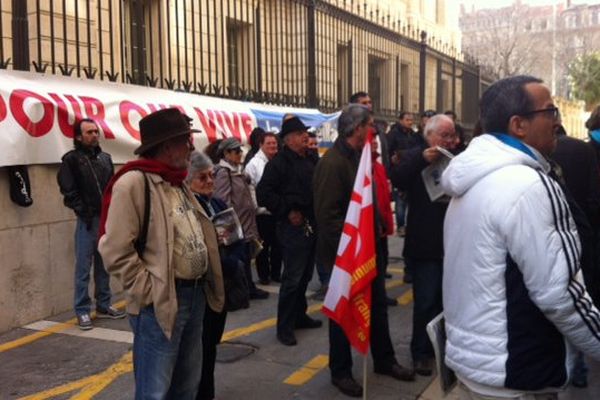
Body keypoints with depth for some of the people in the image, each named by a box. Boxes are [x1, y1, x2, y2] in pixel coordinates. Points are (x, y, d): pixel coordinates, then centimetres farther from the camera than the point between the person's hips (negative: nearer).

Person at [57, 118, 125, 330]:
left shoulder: (105, 158, 13)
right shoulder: (72, 159, -4)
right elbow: (69, 190, -8)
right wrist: (83, 212, -12)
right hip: (87, 220, -5)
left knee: (104, 265, 13)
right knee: (84, 267, -1)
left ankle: (104, 305, 23)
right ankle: (82, 310, 6)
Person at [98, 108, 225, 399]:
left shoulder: (178, 183, 13)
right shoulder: (133, 182, -15)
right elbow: (116, 252, -19)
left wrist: (204, 285, 12)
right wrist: (150, 292, -16)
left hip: (196, 295, 8)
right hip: (161, 303, -8)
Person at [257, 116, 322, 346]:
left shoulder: (311, 161, 14)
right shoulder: (280, 162, -11)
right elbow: (263, 193, -19)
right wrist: (288, 211, -17)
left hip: (312, 225, 8)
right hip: (294, 226, -8)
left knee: (305, 276, 17)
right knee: (292, 279, -5)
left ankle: (299, 316, 31)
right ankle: (284, 327, 5)